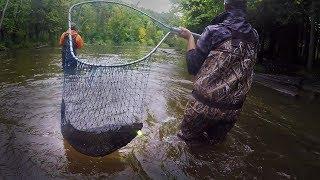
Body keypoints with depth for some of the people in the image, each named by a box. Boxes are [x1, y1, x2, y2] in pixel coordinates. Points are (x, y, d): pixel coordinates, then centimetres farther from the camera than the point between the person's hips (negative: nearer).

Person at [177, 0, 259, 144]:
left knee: (186, 139, 16)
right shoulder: (254, 37, 1)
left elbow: (193, 67, -10)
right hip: (233, 110, 5)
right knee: (214, 143, 25)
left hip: (205, 104, -5)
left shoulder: (214, 31, -14)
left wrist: (190, 37, 3)